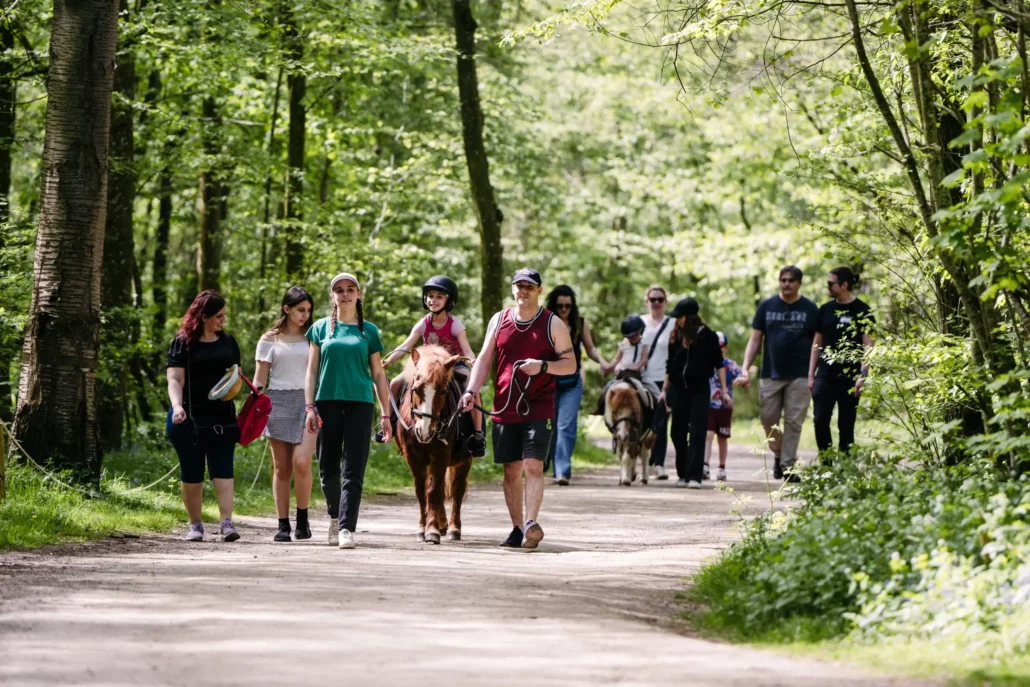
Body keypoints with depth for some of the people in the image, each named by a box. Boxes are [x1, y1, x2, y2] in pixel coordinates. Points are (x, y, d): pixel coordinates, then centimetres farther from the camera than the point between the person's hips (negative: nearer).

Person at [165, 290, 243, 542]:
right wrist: (177, 405, -25)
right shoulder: (183, 343, -2)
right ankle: (195, 525, 13)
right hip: (191, 418, -3)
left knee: (223, 471, -6)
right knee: (191, 474, 4)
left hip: (222, 418, 3)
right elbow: (175, 379, -9)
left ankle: (227, 523, -11)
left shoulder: (227, 341, 11)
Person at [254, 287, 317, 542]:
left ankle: (303, 518, -1)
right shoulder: (270, 340, 8)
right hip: (278, 402, 0)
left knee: (301, 462, -16)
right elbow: (259, 379, 6)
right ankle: (283, 524, 6)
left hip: (306, 401, 0)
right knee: (282, 468, 1)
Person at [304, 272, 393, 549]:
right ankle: (335, 516, 31)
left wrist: (386, 414, 6)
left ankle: (346, 529, -11)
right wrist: (309, 407, -4)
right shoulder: (321, 328, 9)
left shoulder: (368, 331, 9)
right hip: (328, 402, 1)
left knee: (353, 470, -8)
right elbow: (312, 371, 7)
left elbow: (378, 374, 11)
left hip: (360, 404, -1)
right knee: (328, 467, 7)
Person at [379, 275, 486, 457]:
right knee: (395, 384, -8)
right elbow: (405, 346, -17)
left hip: (454, 365, -4)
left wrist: (472, 361, -48)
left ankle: (477, 435, -22)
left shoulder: (454, 324, -16)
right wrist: (387, 361, -32)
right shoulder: (424, 324, -9)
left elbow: (467, 350, -24)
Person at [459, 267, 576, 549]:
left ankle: (531, 523, -25)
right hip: (505, 408, 4)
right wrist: (471, 391, -2)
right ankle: (517, 529, 13)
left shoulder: (553, 324, 1)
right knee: (511, 470, 6)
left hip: (538, 409, -4)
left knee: (533, 465, -16)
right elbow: (484, 359, 12)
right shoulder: (499, 320, 10)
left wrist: (543, 366, -16)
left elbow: (570, 365, 2)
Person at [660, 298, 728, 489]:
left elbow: (718, 364, 0)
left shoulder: (707, 336, -5)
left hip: (699, 389, -4)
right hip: (678, 388, 4)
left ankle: (694, 476, -11)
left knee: (697, 433, -8)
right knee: (678, 433, 7)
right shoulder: (675, 337, 6)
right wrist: (664, 390, 14)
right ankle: (683, 474, 18)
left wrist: (724, 391, -3)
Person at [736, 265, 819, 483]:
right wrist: (745, 369, -2)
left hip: (799, 376, -2)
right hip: (770, 374, 2)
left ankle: (788, 465, 0)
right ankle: (778, 454, 25)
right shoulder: (767, 306, 7)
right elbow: (755, 340, 8)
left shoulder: (809, 309, 4)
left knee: (793, 422, -3)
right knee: (768, 418, 2)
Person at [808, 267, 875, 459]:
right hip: (825, 376, 4)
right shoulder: (826, 310, 10)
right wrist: (811, 374, 9)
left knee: (846, 425, 2)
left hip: (849, 378, -4)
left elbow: (868, 346, -6)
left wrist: (862, 376, -16)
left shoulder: (862, 311, -3)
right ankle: (826, 464, 5)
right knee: (820, 421, -6)